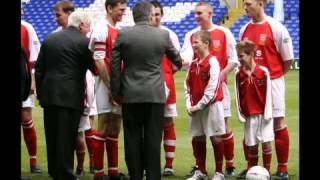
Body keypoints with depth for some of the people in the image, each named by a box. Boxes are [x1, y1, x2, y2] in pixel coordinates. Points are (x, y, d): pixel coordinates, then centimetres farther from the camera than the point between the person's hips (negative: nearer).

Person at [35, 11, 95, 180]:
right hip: (70, 96, -5)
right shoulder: (84, 42, -6)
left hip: (49, 95, 5)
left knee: (52, 137, 13)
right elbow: (94, 67, 0)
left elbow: (39, 69, 11)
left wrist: (40, 93, 15)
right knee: (67, 138, -1)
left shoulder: (49, 39, 10)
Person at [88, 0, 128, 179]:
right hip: (106, 84, -8)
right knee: (103, 129, -5)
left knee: (114, 131, 10)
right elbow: (99, 61, -16)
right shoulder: (101, 29, -9)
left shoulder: (118, 30, 15)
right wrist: (111, 88, -18)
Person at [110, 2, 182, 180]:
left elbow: (114, 65, -1)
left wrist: (116, 92, 9)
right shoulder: (163, 34, 0)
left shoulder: (123, 35, -2)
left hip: (130, 95, 0)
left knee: (133, 139, 6)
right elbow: (176, 58, 17)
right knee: (153, 139, 3)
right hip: (155, 94, 0)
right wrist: (180, 64, 41)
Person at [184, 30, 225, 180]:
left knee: (216, 138, 0)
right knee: (198, 139, 10)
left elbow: (212, 89, -17)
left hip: (211, 106, -7)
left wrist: (199, 106, -15)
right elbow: (187, 86, 12)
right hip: (195, 108, 7)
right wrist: (189, 105, 0)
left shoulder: (212, 62, -12)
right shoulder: (193, 63, 9)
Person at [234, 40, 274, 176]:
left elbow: (268, 93, -4)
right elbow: (238, 96, 6)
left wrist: (267, 114, -6)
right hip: (249, 116, 2)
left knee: (266, 142, -1)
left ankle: (266, 170, 8)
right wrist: (240, 115, 2)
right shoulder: (239, 75, 2)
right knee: (252, 145, 5)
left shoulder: (263, 72, -7)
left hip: (263, 114, -2)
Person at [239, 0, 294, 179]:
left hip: (272, 82, -5)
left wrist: (275, 75, 3)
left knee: (278, 123, 0)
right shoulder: (244, 30, 6)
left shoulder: (277, 28, -10)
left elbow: (288, 59, -6)